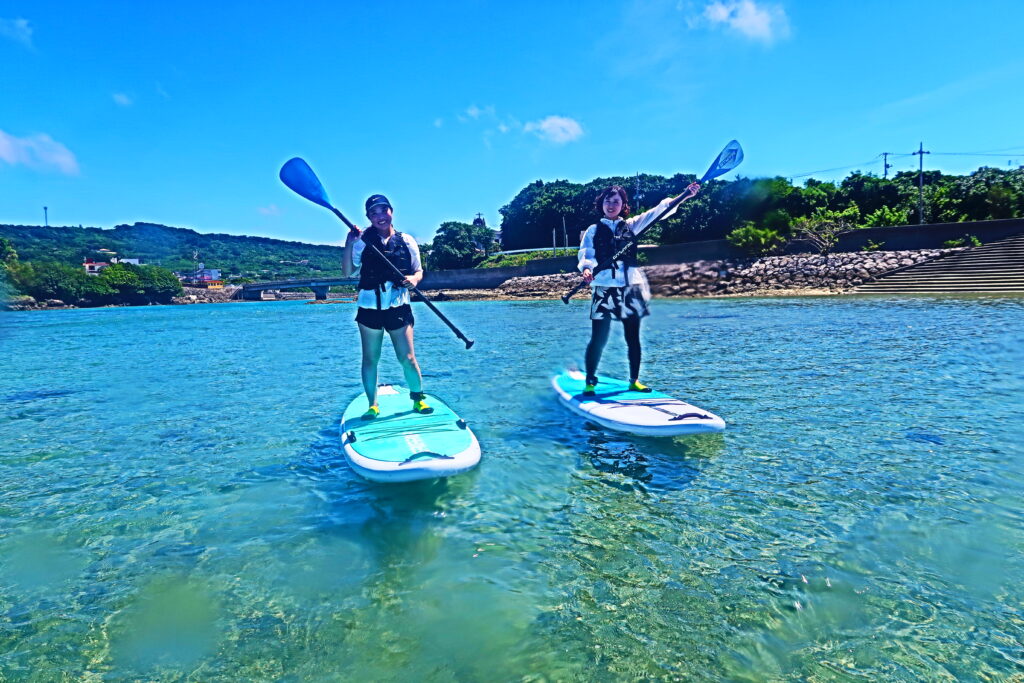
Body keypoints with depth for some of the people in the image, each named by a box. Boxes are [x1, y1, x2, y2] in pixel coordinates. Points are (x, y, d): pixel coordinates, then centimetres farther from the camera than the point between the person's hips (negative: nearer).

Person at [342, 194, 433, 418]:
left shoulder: (407, 241, 5)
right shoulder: (362, 241, 2)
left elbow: (419, 271, 10)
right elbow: (348, 272, -2)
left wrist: (414, 279, -13)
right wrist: (349, 245, -14)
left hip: (398, 307, 0)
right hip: (369, 307, 1)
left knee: (407, 358, -2)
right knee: (370, 358, 7)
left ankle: (418, 399, 17)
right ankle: (372, 405, 18)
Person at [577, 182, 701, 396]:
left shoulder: (630, 225, 12)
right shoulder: (593, 231, 8)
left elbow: (658, 211, 6)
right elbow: (586, 254, -4)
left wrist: (684, 195, -3)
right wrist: (586, 269, -26)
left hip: (630, 288, 3)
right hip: (604, 289, -3)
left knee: (633, 339, 8)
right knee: (598, 339, -4)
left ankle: (634, 381, 18)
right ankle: (590, 382, 7)